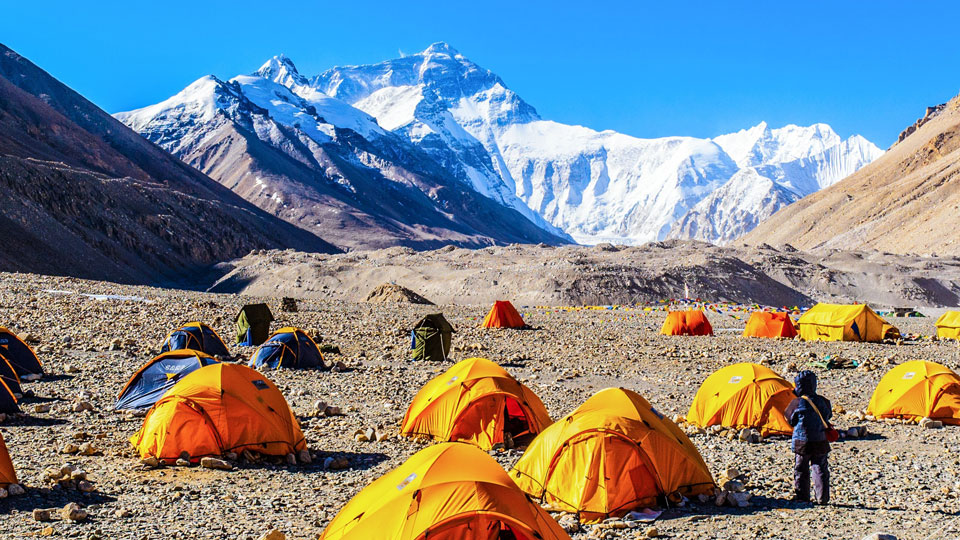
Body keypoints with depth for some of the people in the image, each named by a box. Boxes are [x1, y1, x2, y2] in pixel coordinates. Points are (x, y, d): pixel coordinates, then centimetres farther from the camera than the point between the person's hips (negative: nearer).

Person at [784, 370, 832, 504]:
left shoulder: (796, 403, -12)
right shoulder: (823, 401, -1)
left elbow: (791, 420, 0)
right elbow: (828, 415, 15)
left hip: (802, 442, -3)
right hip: (820, 441, 3)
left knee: (800, 470, 9)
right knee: (820, 469, 9)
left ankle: (802, 498, 12)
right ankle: (822, 498, 8)